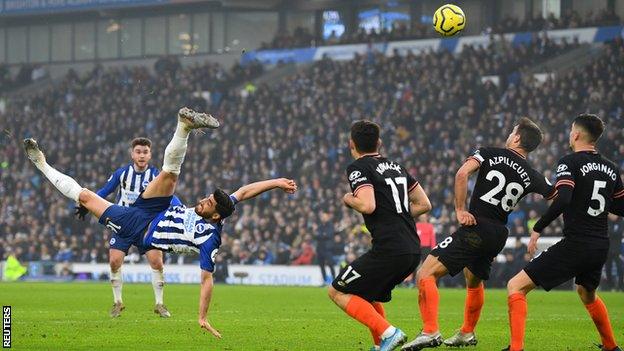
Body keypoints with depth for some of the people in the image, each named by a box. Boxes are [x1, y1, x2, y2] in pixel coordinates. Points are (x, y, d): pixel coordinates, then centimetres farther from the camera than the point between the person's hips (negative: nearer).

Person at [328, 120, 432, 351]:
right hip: (413, 249, 8)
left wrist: (349, 200, 2)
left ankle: (387, 332, -12)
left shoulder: (358, 168, -3)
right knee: (365, 292, 27)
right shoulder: (394, 166, 19)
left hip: (388, 250, -8)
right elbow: (424, 204, 20)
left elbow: (367, 205, -19)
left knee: (338, 292, 2)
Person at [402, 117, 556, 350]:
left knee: (426, 274, -9)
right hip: (499, 235, 6)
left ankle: (430, 332, -24)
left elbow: (462, 173, -15)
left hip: (475, 228, -6)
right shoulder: (532, 177, 8)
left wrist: (460, 210, -11)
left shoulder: (490, 154, -1)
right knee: (474, 282, 32)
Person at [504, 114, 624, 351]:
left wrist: (537, 229, -16)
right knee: (587, 295, 37)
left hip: (575, 245, -7)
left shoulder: (570, 162, -10)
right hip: (601, 247, 7)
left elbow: (562, 200, -24)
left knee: (516, 287, -6)